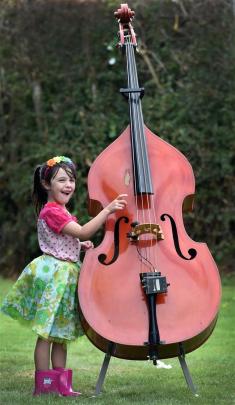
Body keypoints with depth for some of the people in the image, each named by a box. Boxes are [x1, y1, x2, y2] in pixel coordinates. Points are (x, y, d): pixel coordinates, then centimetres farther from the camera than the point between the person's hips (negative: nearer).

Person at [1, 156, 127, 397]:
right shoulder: (51, 211, -17)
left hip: (65, 275, 10)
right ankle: (43, 385, -1)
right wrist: (107, 210, -30)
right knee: (47, 333, -5)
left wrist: (80, 245, 9)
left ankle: (60, 385, 16)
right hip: (53, 275, -10)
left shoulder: (59, 211, 15)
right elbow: (83, 232, -26)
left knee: (61, 334, 11)